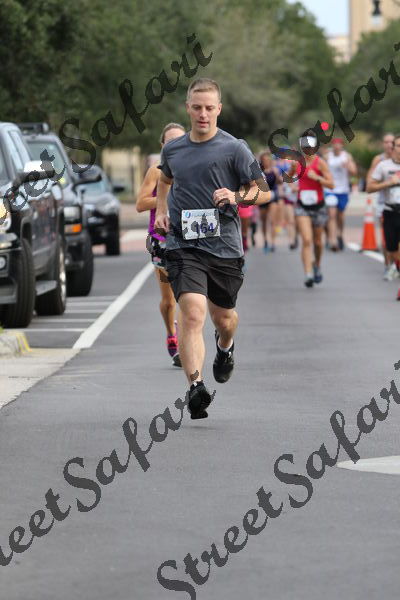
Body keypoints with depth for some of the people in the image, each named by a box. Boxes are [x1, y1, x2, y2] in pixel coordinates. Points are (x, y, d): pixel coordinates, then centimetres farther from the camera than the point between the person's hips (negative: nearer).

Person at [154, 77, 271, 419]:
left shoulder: (234, 148, -2)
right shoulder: (173, 150, 9)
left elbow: (264, 191, 1)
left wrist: (236, 196, -18)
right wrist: (162, 210, 15)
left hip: (225, 247, 0)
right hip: (183, 246, 0)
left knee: (223, 317, 17)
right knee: (193, 313, -20)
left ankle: (226, 347, 54)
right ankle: (195, 387, -28)